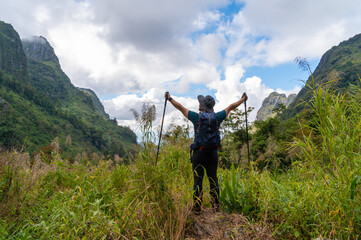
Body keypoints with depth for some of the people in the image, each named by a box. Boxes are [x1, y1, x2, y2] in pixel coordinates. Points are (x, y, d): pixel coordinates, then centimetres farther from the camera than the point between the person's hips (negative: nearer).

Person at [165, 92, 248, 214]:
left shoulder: (196, 117, -5)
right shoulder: (217, 117, 1)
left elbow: (180, 107, 5)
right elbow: (231, 107, 15)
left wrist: (169, 98, 18)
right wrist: (243, 99, 29)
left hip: (198, 154, -2)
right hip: (213, 154, 2)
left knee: (197, 180, 3)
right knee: (213, 179, 11)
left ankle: (197, 208, 7)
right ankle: (216, 206, 16)